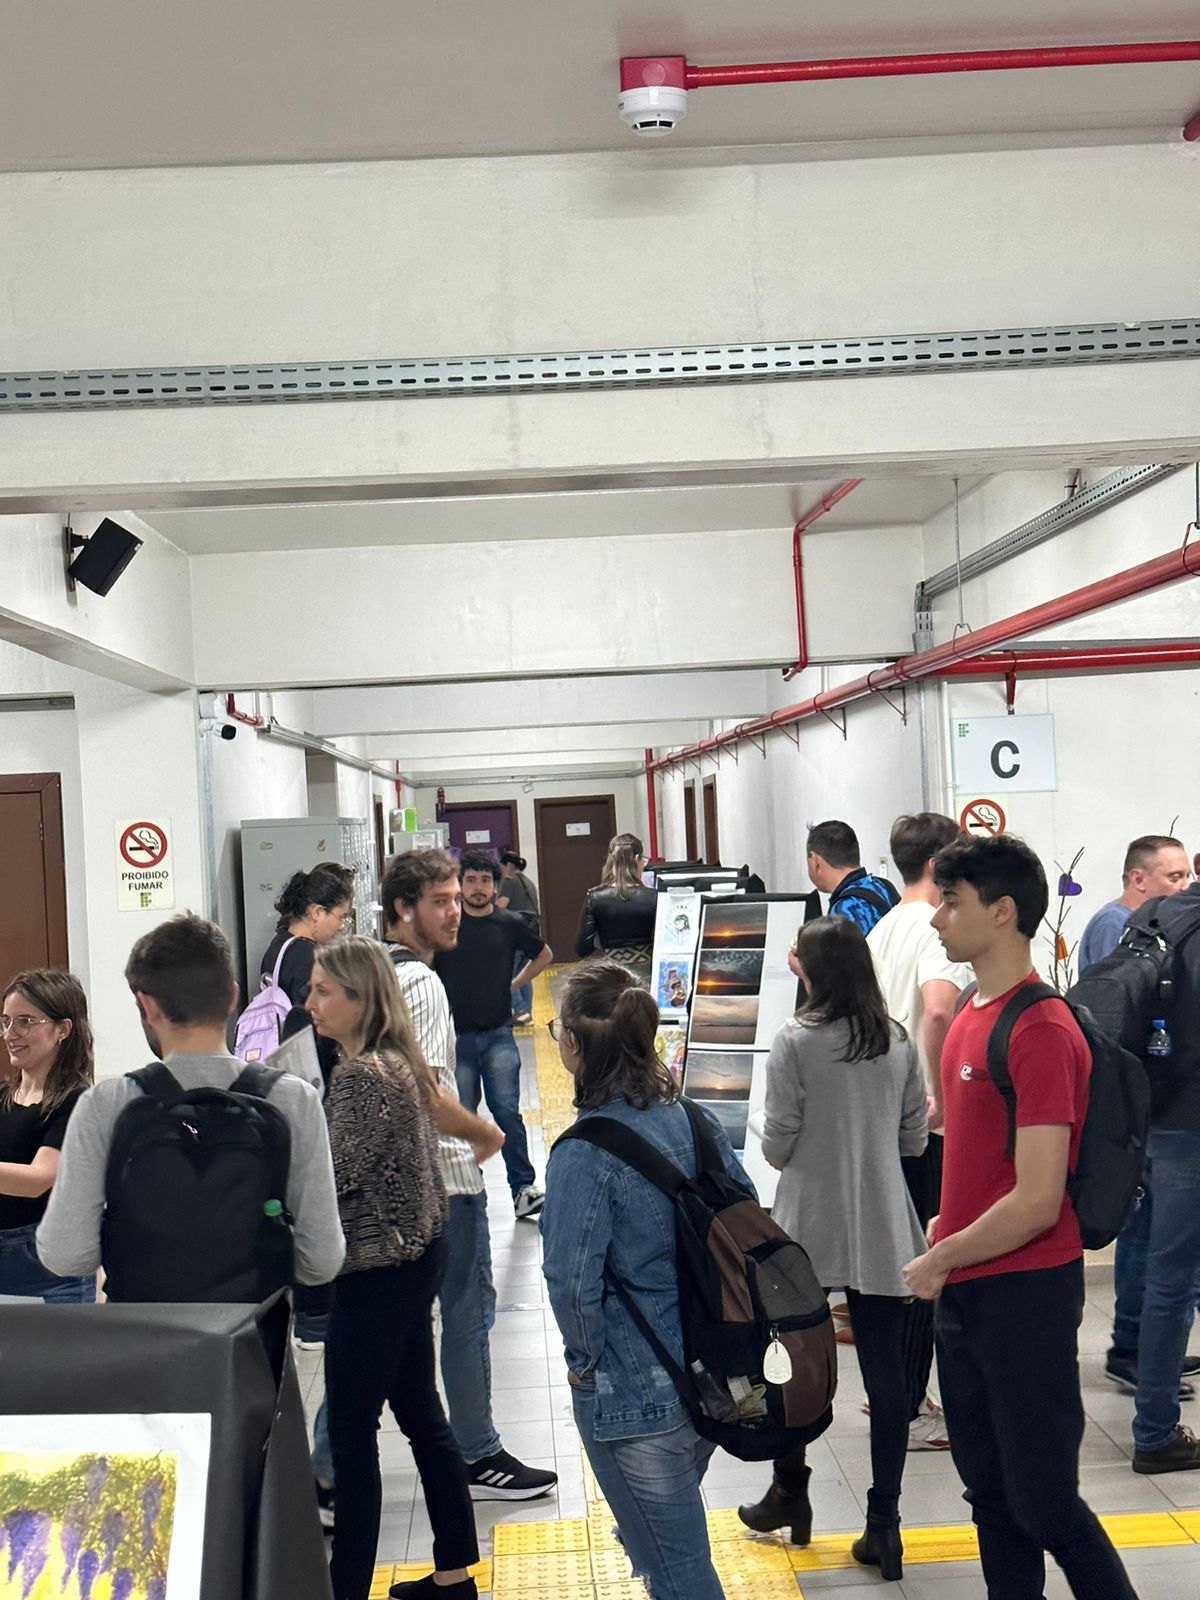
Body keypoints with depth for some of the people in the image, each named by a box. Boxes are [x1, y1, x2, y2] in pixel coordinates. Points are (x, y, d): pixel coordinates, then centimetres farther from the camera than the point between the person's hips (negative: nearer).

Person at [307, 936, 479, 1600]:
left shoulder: (359, 1077, -21)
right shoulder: (401, 1061, 7)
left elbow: (334, 1180, -21)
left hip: (378, 1271, -10)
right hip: (417, 1253, 10)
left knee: (352, 1430, 2)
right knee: (421, 1413, 17)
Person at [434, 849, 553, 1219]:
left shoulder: (509, 925, 2)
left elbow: (544, 955, 20)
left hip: (498, 1036, 0)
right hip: (455, 1036, 0)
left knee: (507, 1112, -7)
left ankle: (523, 1188, -2)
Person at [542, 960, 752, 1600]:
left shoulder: (584, 1154, -21)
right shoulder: (694, 1122, -1)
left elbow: (573, 1283, -24)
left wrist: (584, 1362, -7)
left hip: (633, 1396, -7)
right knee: (670, 1539, 31)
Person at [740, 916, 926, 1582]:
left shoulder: (795, 1041, -13)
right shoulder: (899, 1041, 0)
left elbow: (777, 1146, -11)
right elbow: (914, 1139, 7)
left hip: (809, 1225, -3)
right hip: (883, 1231, 3)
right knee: (886, 1374, 6)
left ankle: (791, 1494, 29)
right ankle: (884, 1526, 10)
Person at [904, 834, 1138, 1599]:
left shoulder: (1041, 1032, -21)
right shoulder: (974, 1014, 7)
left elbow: (1036, 1203, -23)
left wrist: (941, 1260, -12)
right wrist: (951, 1227, 9)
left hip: (1025, 1290, -8)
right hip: (966, 1288, 9)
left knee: (1041, 1502, 3)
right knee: (990, 1492, 17)